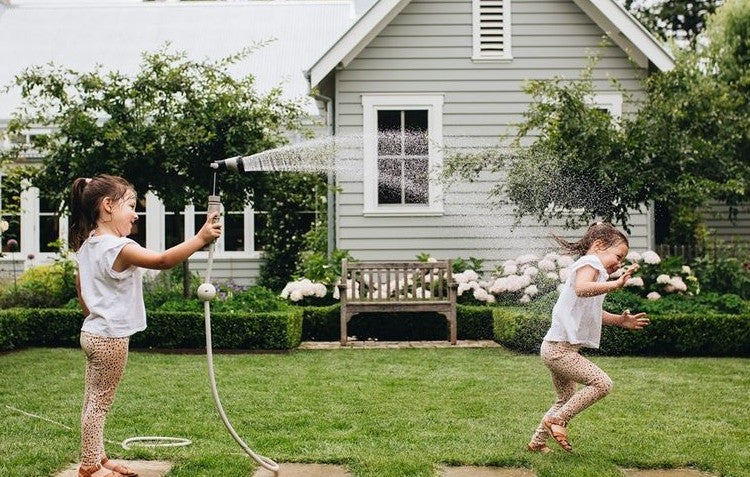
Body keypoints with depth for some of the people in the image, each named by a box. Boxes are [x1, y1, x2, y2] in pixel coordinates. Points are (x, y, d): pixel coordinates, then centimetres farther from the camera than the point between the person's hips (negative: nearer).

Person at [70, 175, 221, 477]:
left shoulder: (86, 245, 8)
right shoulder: (120, 248, -22)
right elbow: (162, 260, -30)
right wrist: (199, 239, -30)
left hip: (93, 331, 10)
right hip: (111, 337, -10)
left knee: (94, 401, 15)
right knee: (99, 403, -1)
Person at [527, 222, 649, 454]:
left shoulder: (593, 268, 21)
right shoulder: (589, 263, -10)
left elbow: (593, 313, 32)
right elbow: (581, 288, -34)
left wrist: (621, 321, 24)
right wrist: (615, 284, -41)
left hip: (557, 348, 11)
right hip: (560, 349, -11)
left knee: (567, 399, 22)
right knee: (602, 384, -16)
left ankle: (537, 442, 31)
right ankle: (557, 419, -8)